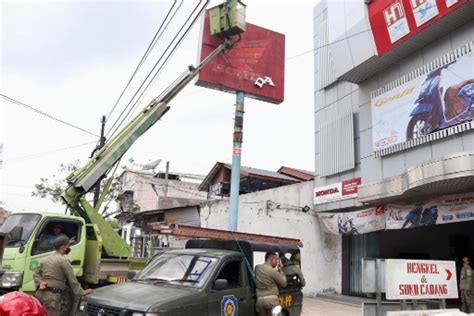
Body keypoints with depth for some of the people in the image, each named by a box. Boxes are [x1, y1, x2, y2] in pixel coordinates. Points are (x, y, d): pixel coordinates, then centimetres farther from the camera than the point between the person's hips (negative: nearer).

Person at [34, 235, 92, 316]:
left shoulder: (47, 259, 16)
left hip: (40, 293, 9)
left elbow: (36, 274, 20)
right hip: (52, 296, -9)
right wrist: (82, 292, 0)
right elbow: (72, 280, -8)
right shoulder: (63, 260, -10)